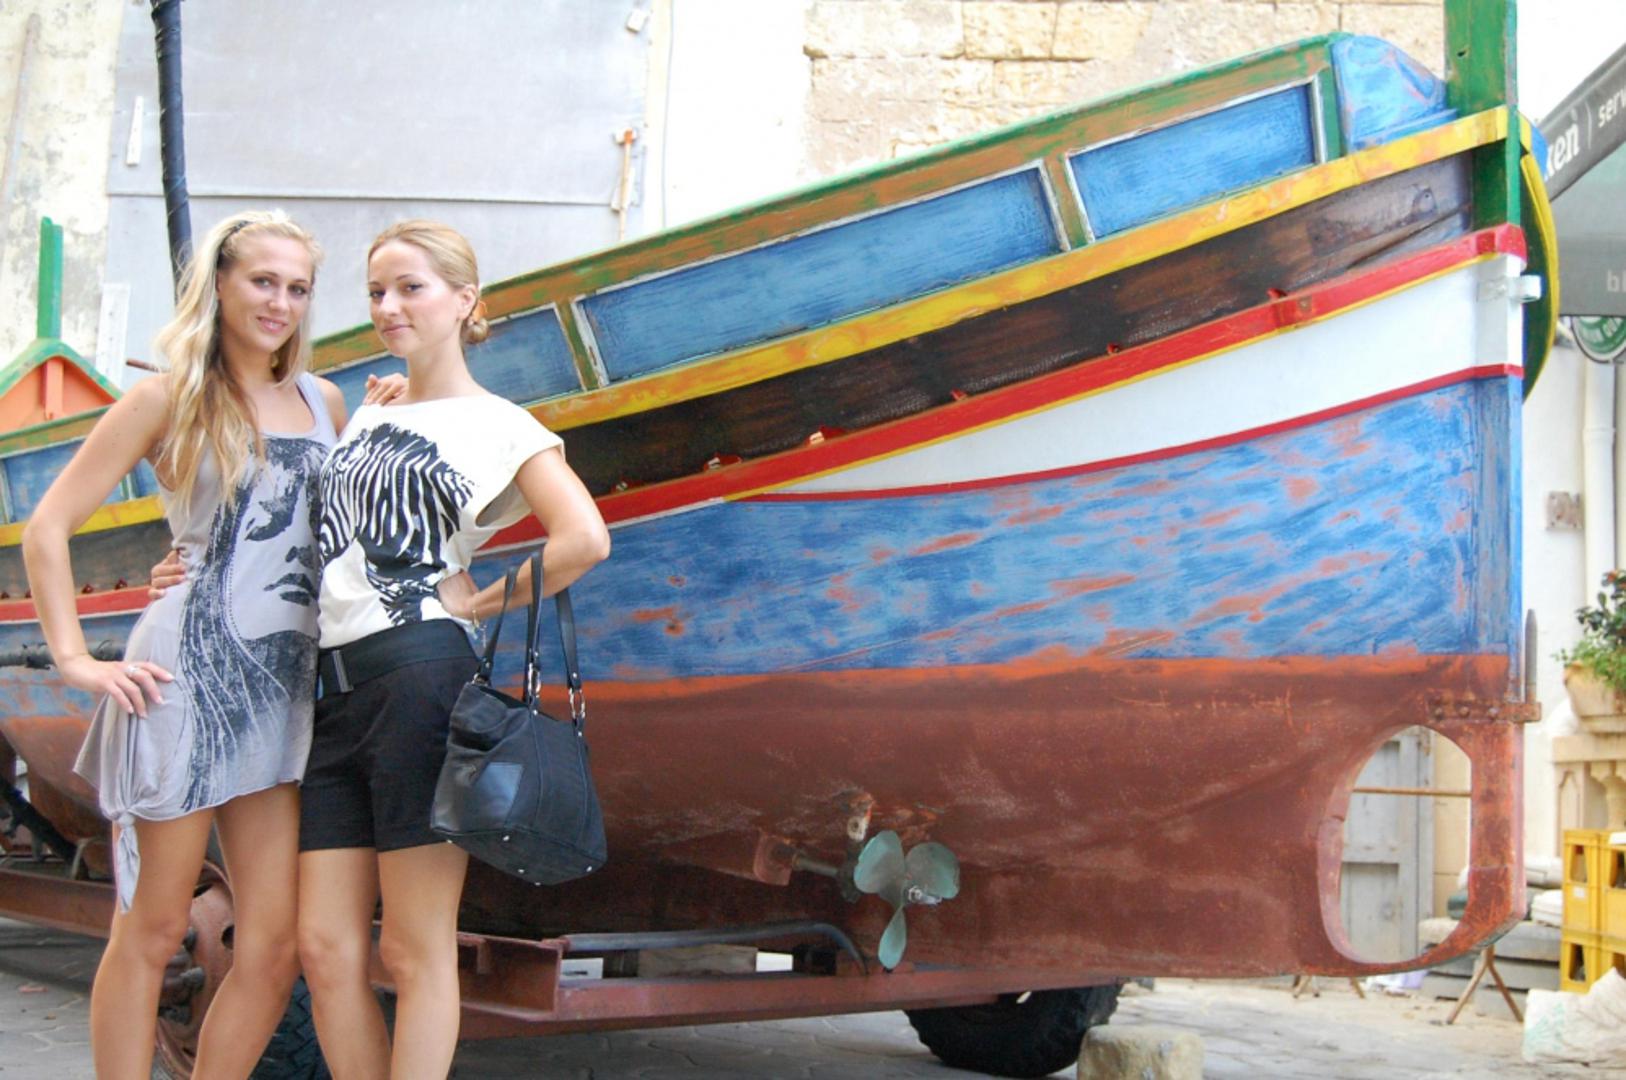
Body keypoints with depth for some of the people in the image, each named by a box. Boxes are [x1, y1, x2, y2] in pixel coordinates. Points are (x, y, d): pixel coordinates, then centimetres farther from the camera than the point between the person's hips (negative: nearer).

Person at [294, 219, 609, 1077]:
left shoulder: (497, 423, 4)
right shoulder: (362, 419, 23)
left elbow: (585, 539, -10)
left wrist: (483, 601, -3)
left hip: (420, 674, -6)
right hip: (334, 685, 7)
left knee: (416, 953, -3)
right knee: (325, 948, 3)